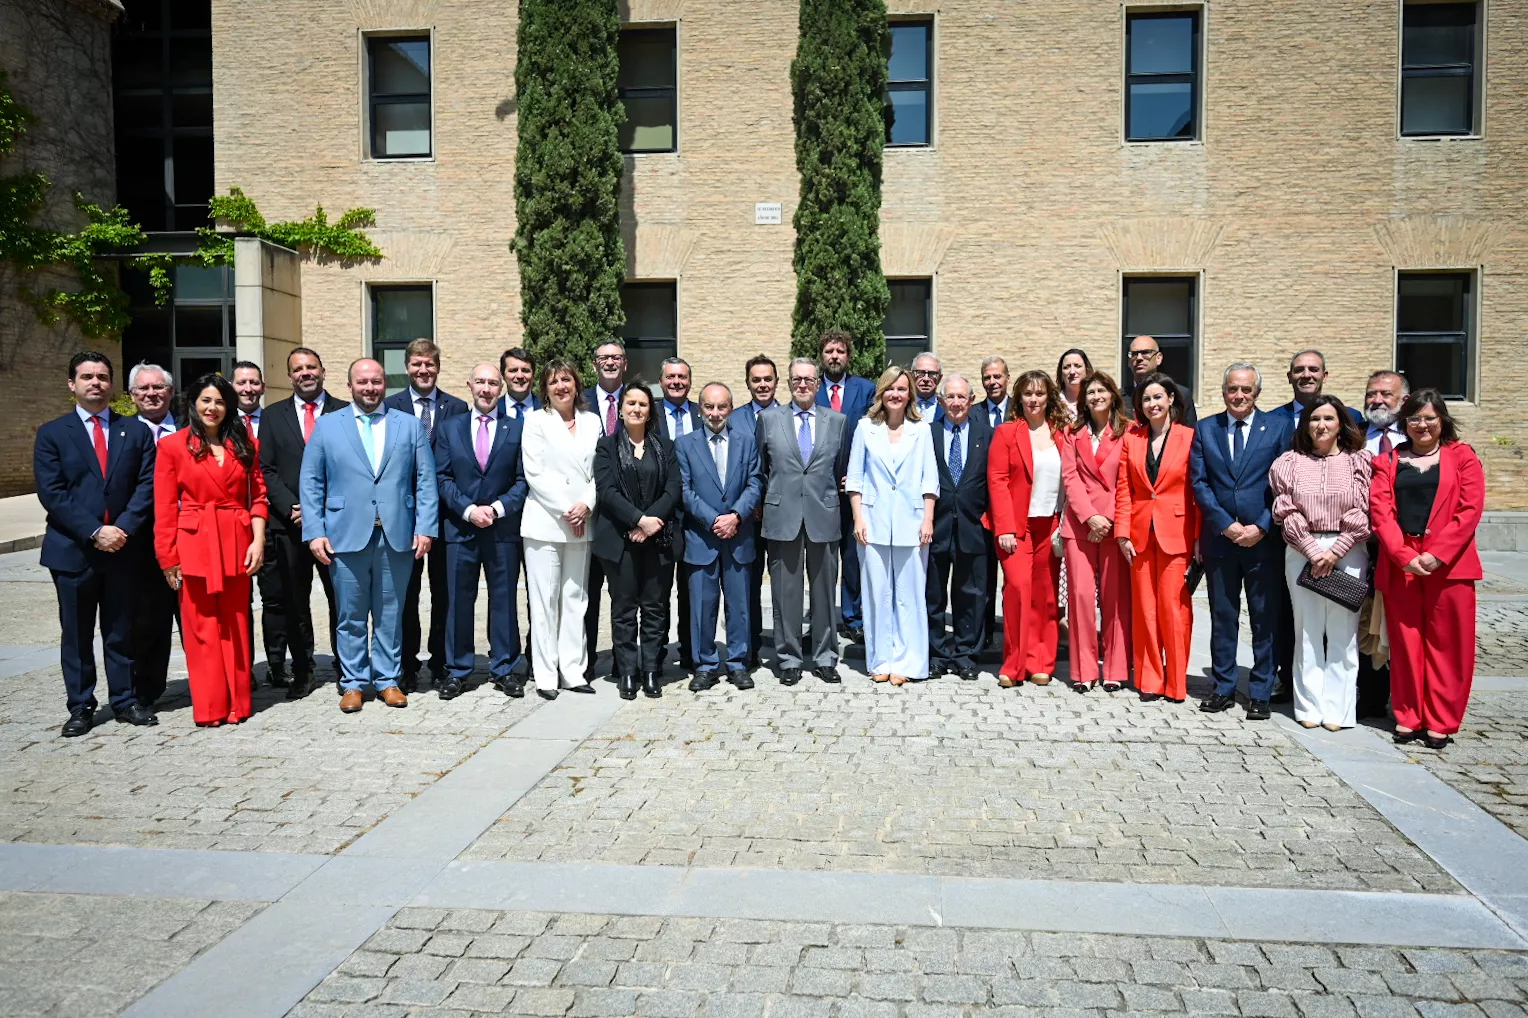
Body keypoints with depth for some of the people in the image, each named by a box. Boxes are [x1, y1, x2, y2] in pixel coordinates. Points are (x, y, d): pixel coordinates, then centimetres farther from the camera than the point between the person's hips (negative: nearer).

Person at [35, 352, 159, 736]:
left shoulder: (136, 432, 8)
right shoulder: (52, 434, 3)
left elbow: (146, 486, 0)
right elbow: (51, 493, -5)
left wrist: (123, 528, -13)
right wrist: (94, 532, -15)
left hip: (123, 548, 1)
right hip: (73, 550, -1)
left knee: (121, 631, 9)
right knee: (76, 635, 7)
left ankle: (125, 701, 19)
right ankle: (80, 707, 17)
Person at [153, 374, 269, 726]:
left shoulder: (243, 444, 10)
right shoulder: (173, 446, 1)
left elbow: (257, 496, 8)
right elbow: (164, 509, -1)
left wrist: (258, 540, -3)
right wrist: (168, 559, -5)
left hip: (237, 546, 2)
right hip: (194, 546, -2)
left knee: (236, 627, 7)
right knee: (202, 629, 2)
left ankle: (237, 703, 17)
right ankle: (210, 707, 12)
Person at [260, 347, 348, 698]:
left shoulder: (345, 412, 5)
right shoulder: (272, 415, 11)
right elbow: (265, 469, 5)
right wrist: (291, 507, -9)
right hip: (289, 523, 2)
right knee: (294, 603, 7)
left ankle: (345, 666, 14)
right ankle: (303, 670, 19)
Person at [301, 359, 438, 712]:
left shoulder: (410, 425, 9)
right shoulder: (327, 426, 8)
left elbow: (426, 480, 5)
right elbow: (311, 482, 5)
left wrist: (425, 527, -4)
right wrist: (315, 532, -4)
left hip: (398, 536, 1)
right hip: (347, 536, 0)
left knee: (390, 614, 8)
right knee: (351, 616, 5)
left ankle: (388, 680, 19)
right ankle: (354, 683, 17)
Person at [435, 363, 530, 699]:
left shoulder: (518, 428, 4)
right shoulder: (448, 427, 8)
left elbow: (523, 479, 1)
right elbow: (442, 477, 2)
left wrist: (497, 508, -12)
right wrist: (468, 510, -11)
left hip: (504, 527, -1)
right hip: (460, 527, 1)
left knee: (504, 599, 6)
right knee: (458, 600, 6)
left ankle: (505, 668, 16)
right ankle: (457, 670, 17)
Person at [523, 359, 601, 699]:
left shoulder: (591, 422, 11)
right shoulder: (536, 421, 1)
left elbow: (599, 470, 8)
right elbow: (535, 473, -6)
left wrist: (586, 505, -8)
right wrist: (564, 510, -12)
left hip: (581, 522, 4)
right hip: (544, 521, -3)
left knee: (575, 598, 7)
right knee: (545, 599, -1)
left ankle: (573, 671, 13)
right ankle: (545, 676, 5)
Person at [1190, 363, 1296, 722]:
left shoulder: (1278, 426, 3)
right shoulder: (1205, 429, 7)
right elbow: (1199, 482, 2)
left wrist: (1261, 527, -10)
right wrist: (1226, 524, -8)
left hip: (1264, 539, -2)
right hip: (1220, 537, 2)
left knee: (1265, 618, 3)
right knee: (1222, 616, 8)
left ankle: (1261, 693, 13)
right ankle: (1224, 688, 18)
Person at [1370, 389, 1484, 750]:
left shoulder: (1462, 457, 6)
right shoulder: (1388, 461, 11)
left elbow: (1470, 510, -3)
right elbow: (1381, 511, 1)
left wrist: (1437, 554, -13)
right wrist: (1404, 556, -12)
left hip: (1448, 564, -1)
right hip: (1399, 564, 2)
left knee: (1446, 645, 3)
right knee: (1405, 643, 6)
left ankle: (1441, 722, 11)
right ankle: (1408, 717, 16)